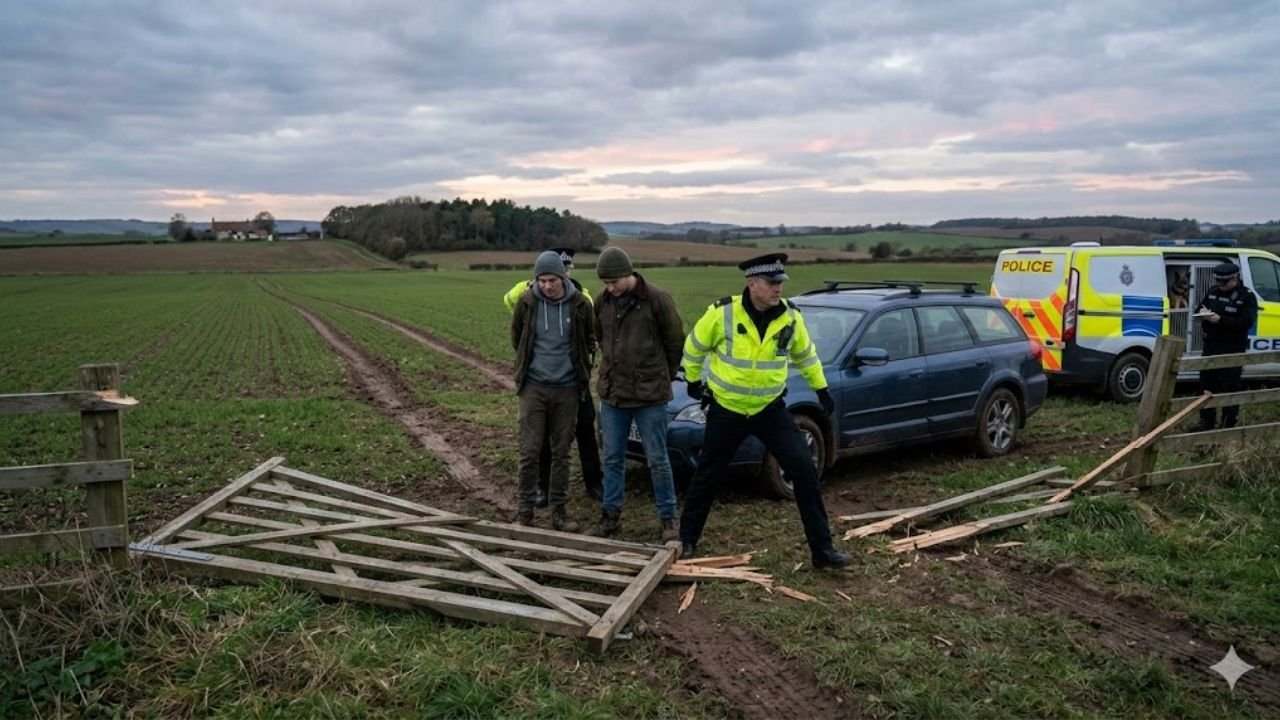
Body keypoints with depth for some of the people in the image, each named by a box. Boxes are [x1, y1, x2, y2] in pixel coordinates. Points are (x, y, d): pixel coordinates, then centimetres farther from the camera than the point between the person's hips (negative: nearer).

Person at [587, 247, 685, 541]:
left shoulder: (656, 299, -12)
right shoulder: (603, 302, 3)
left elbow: (675, 341, -3)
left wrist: (663, 376, 6)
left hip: (650, 395, -5)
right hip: (612, 394, 5)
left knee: (657, 460, 4)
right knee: (612, 458, 12)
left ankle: (667, 519, 15)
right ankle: (610, 515, 24)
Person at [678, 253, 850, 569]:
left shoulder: (790, 316, -8)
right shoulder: (723, 313, -18)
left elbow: (805, 354, 12)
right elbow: (694, 347, 0)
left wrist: (821, 388, 16)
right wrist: (693, 380, 11)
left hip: (770, 409, 2)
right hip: (725, 410, -2)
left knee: (804, 470, -9)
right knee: (707, 476, 10)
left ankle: (822, 548, 0)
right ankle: (687, 539, 32)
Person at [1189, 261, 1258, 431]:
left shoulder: (1247, 296, -7)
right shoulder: (1213, 291, 10)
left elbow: (1246, 322, -18)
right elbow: (1198, 310, 18)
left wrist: (1220, 320, -25)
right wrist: (1201, 313, -6)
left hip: (1233, 349, -6)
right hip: (1211, 345, 6)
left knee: (1230, 386, -2)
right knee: (1207, 383, 10)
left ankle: (1229, 424, 6)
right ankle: (1207, 420, 20)